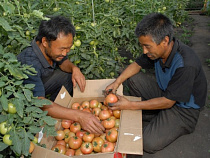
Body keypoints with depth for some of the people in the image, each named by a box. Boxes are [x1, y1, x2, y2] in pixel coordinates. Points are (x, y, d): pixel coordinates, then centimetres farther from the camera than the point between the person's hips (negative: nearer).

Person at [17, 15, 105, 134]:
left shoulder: (55, 49, -19)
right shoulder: (29, 63, -40)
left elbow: (64, 62, 4)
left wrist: (74, 68, -22)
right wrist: (78, 116, -56)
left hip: (39, 85, 7)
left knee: (68, 75, -6)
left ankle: (56, 110, 3)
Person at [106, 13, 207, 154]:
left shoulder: (186, 65, -35)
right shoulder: (157, 49, -14)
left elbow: (167, 102, -28)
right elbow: (137, 64, 3)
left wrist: (130, 105, -25)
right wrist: (117, 82, -14)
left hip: (184, 107, -7)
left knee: (149, 143, -22)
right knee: (131, 78, -6)